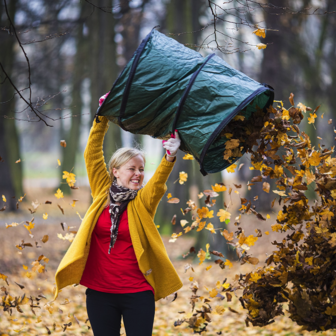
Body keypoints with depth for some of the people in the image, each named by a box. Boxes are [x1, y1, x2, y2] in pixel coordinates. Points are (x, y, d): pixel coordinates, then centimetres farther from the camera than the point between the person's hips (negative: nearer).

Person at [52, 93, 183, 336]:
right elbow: (92, 154, 0)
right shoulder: (102, 193, 4)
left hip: (137, 294, -1)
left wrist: (170, 158, -31)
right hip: (99, 292, 1)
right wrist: (102, 118, -6)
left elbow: (159, 181, -14)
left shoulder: (143, 202, 2)